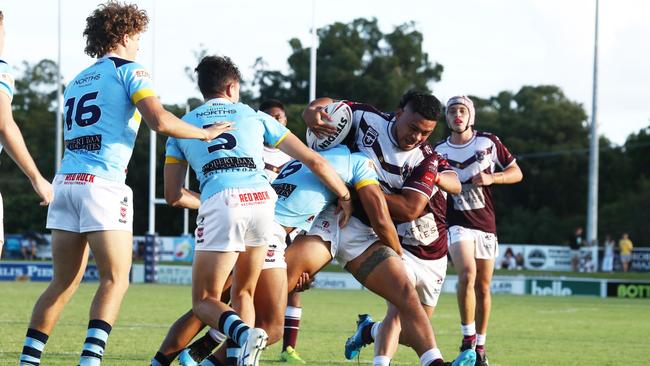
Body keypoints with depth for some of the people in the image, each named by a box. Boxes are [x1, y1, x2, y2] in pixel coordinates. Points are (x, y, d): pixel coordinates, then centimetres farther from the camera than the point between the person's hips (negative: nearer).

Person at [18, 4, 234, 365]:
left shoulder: (77, 81, 23)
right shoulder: (129, 71, 1)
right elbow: (160, 121, -12)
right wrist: (204, 133, 2)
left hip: (66, 181, 7)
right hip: (103, 183, -7)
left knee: (64, 282, 11)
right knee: (115, 280, -5)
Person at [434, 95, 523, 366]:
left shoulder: (489, 143, 2)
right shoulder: (439, 151, 4)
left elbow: (516, 173, 5)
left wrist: (491, 178, -12)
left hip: (486, 225, 2)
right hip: (458, 224, -2)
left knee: (483, 287, 5)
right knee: (467, 274, -25)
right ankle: (468, 340, -15)